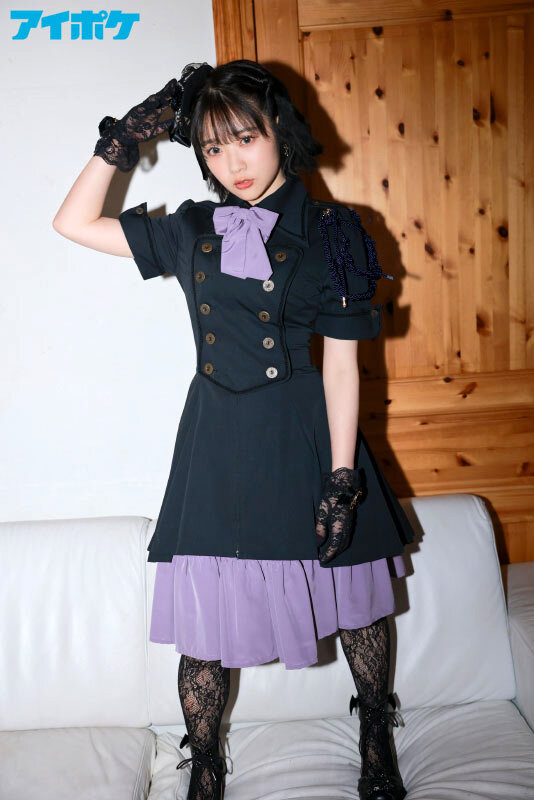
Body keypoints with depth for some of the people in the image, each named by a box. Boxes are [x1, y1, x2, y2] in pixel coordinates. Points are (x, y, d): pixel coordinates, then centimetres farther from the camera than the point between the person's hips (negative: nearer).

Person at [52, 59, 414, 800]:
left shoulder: (331, 232, -2)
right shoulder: (191, 230, 6)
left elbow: (341, 360, -6)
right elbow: (75, 222, 12)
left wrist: (342, 478, -9)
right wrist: (121, 141, 1)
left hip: (309, 435, -1)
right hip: (220, 444, 2)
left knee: (354, 596, 14)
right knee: (204, 622, 6)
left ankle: (377, 738, 42)